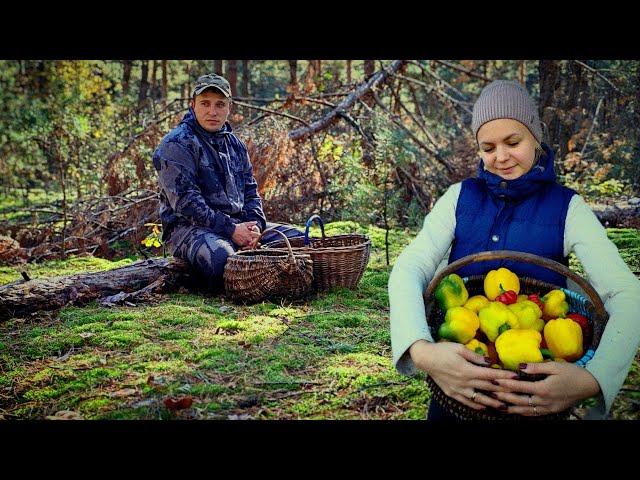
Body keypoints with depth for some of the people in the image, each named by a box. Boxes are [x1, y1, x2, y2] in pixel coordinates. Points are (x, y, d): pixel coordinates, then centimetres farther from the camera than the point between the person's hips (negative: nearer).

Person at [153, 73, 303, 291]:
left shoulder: (235, 143, 17)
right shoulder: (176, 144, -8)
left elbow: (250, 189, 18)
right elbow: (185, 201, -17)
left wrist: (256, 224, -4)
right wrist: (230, 230, -21)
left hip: (239, 224, 7)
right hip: (190, 226, -7)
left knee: (299, 239, -1)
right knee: (222, 257, -39)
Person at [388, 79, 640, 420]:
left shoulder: (567, 208, -9)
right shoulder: (460, 197, -5)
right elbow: (408, 270, -17)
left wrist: (592, 380, -39)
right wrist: (422, 351, -38)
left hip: (537, 385, -1)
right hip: (460, 378, 1)